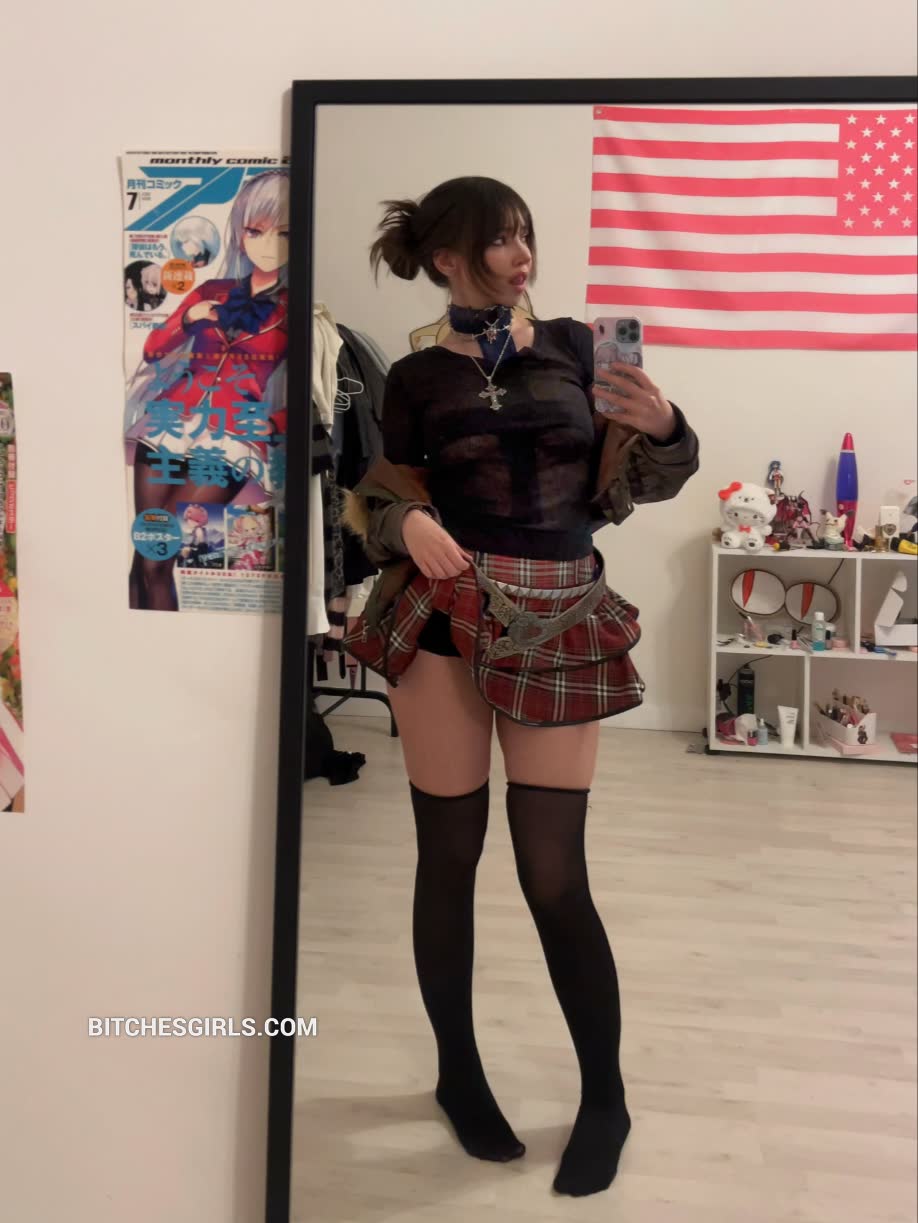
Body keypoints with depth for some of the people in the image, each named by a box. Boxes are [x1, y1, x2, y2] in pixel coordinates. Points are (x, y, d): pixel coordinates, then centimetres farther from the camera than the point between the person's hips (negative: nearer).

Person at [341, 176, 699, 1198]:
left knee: (554, 872, 0)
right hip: (444, 612, 0)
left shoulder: (573, 344, 11)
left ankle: (605, 1100, 20)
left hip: (560, 618, 0)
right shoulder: (416, 376, 7)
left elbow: (614, 488, 10)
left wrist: (658, 426, -9)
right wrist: (409, 526, -13)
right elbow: (383, 497, 9)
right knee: (448, 854, 6)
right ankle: (459, 1073, 28)